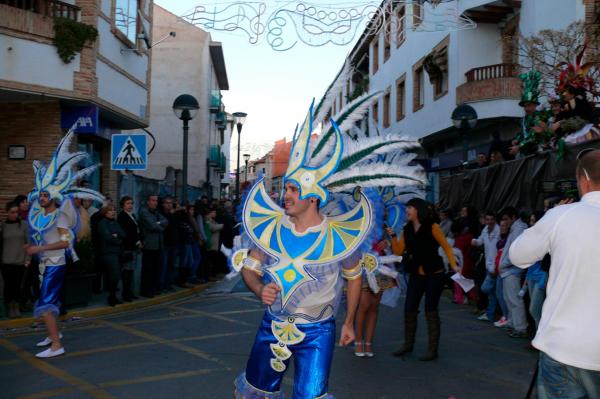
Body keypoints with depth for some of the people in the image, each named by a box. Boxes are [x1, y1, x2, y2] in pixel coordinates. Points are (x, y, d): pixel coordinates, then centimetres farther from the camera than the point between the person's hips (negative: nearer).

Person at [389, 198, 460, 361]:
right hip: (416, 275, 6)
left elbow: (446, 247, -7)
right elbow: (399, 251, 5)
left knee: (430, 310, -1)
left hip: (434, 274, -6)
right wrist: (393, 236, -6)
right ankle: (408, 345, 23)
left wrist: (454, 265, -15)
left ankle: (433, 350, 8)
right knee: (409, 310, 7)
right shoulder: (407, 230, 8)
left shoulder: (432, 227, -8)